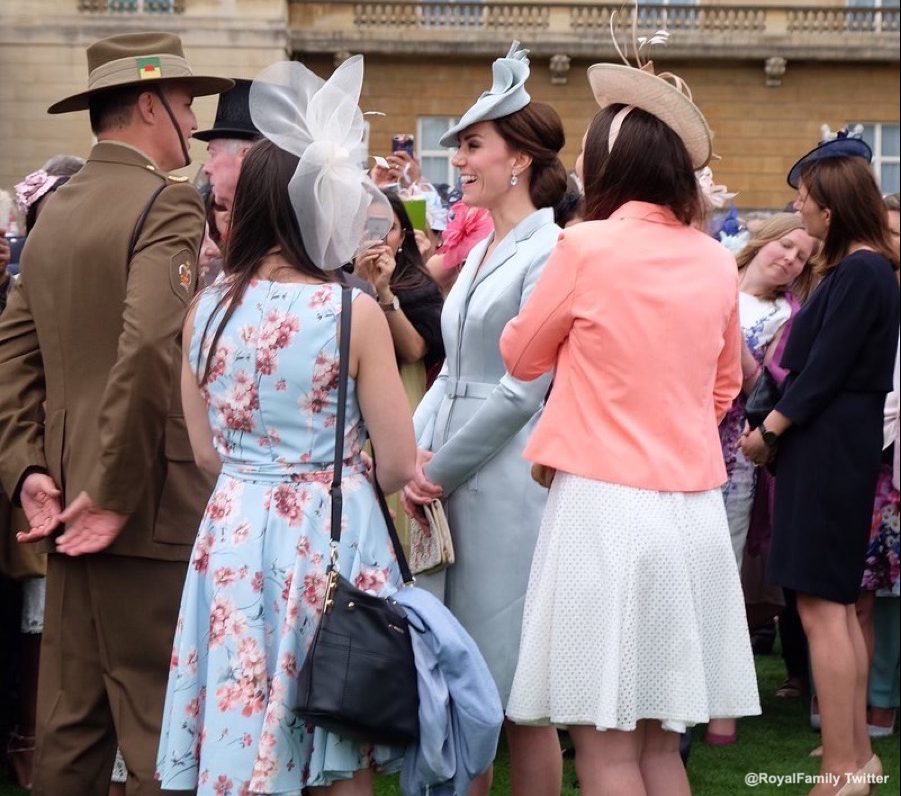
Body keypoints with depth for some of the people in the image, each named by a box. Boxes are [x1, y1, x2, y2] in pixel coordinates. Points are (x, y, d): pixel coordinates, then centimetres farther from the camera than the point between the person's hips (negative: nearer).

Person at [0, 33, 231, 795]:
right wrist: (116, 494, -17)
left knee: (71, 723, 12)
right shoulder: (168, 204, -11)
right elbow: (151, 351, -23)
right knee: (161, 730, -3)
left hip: (72, 505, 8)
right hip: (148, 511, -8)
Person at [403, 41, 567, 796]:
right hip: (448, 486, 8)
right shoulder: (479, 253, 16)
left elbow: (521, 389, -15)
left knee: (518, 700, -2)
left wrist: (440, 472, -12)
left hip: (505, 484, -8)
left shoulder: (549, 255, -11)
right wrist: (415, 454, 1)